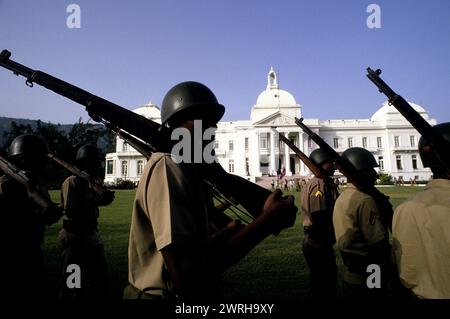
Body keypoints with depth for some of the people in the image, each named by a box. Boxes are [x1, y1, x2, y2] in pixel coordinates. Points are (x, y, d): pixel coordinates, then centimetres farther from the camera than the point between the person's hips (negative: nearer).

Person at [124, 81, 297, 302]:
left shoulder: (187, 172, 8)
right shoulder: (168, 168, -22)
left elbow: (197, 248, 10)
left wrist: (235, 227, -1)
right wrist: (267, 221, -25)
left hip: (189, 291, 9)